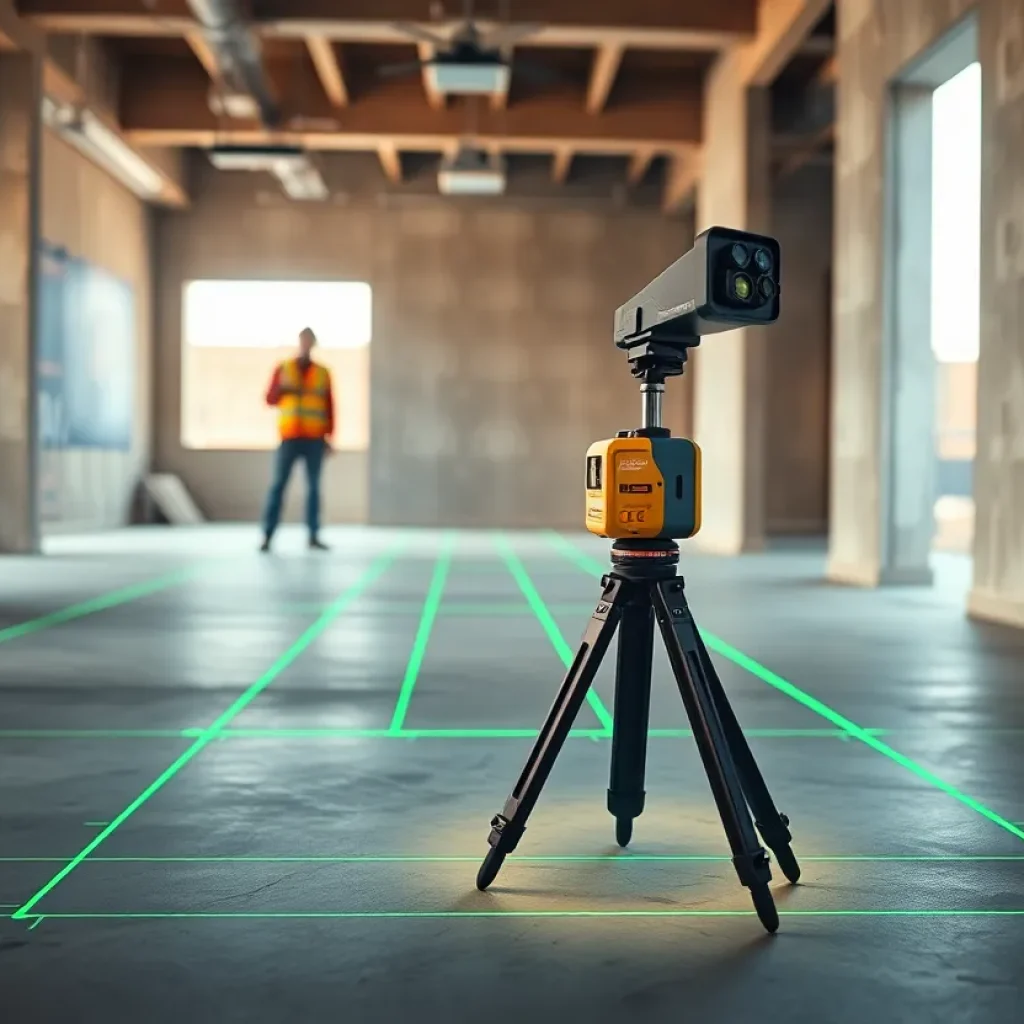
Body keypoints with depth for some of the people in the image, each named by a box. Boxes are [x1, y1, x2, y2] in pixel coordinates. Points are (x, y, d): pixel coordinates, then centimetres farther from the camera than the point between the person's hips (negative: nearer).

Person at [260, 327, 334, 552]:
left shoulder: (323, 373, 8)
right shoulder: (283, 369, 7)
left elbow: (329, 407, 6)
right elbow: (270, 399, 4)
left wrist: (329, 437, -1)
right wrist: (282, 389, -18)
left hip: (314, 439, 1)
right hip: (289, 438, -1)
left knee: (313, 487, 2)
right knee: (278, 485, -5)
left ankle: (313, 536, 6)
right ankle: (267, 535, -4)